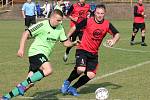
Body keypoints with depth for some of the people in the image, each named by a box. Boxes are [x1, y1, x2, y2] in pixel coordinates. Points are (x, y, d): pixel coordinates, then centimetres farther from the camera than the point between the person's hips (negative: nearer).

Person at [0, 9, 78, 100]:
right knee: (48, 70, -31)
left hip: (44, 55, 7)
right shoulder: (43, 25, -12)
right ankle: (23, 85, -23)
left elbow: (66, 42, 13)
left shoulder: (60, 28, 8)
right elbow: (26, 33, -11)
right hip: (36, 52, -7)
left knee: (31, 81, 2)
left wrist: (73, 43, -7)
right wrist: (21, 48, -17)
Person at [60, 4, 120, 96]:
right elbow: (75, 27, 0)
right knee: (81, 69, -27)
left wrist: (113, 40, -20)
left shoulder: (107, 24, -4)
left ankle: (73, 88, 16)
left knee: (91, 75, -4)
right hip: (82, 49, -5)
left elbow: (117, 34, 1)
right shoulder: (88, 21, -12)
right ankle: (67, 82, 1)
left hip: (94, 53, 5)